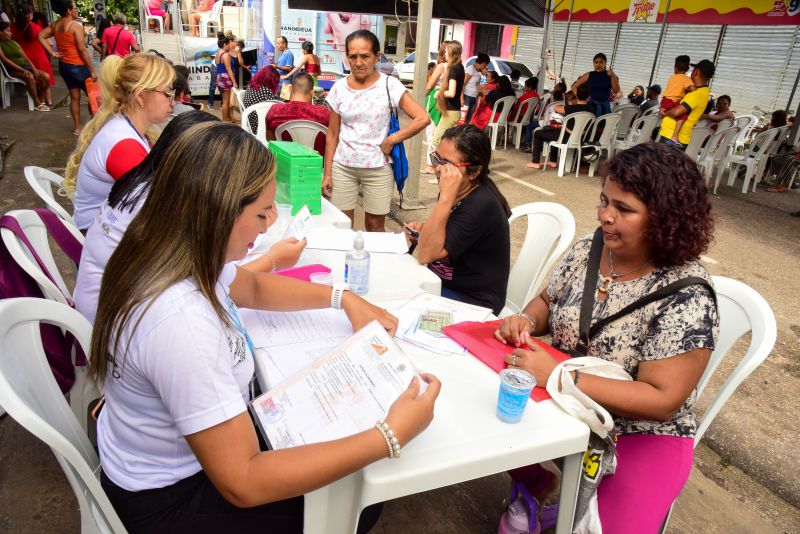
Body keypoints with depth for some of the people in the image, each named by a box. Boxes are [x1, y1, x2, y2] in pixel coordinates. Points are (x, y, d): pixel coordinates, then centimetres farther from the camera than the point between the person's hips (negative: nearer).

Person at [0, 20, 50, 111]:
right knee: (29, 76, -36)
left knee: (46, 76, -16)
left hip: (25, 66, 6)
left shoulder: (14, 42, 20)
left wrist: (34, 69, -5)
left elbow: (26, 58, 14)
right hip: (12, 69, -6)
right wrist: (22, 70, -22)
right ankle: (37, 104, -27)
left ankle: (41, 100, -7)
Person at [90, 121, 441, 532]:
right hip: (169, 497, -7)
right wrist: (390, 436, -32)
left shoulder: (174, 253, -11)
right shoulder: (180, 322, -38)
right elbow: (243, 484, -33)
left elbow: (252, 287, 10)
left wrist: (343, 298, 1)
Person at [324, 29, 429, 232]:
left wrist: (390, 140, -12)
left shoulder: (389, 85, -7)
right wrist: (327, 173, 2)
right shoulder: (339, 88, 1)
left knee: (374, 226, 9)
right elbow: (332, 134, 5)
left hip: (378, 169, -2)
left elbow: (422, 118, -12)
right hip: (342, 167, 2)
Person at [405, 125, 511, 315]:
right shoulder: (456, 192, 0)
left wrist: (446, 197, -34)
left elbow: (425, 254, -29)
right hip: (440, 281, 8)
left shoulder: (482, 205, -25)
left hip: (471, 300, -8)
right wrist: (423, 230, -2)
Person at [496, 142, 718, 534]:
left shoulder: (686, 298, -23)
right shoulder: (587, 251, -5)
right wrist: (526, 320, -14)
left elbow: (662, 399, -25)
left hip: (641, 437, -5)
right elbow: (547, 301, 10)